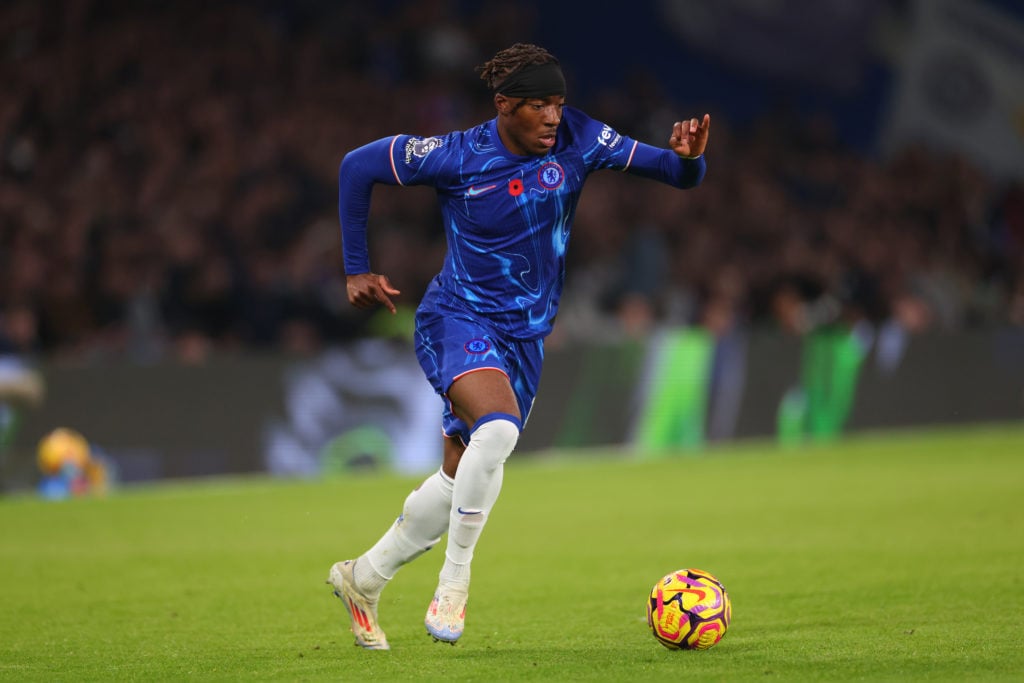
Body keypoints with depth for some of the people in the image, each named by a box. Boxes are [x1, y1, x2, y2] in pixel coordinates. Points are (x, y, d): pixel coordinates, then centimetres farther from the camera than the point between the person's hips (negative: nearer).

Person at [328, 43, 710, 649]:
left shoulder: (577, 140, -7)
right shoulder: (456, 157, -14)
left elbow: (671, 172, -5)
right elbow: (358, 166, -1)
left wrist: (687, 158, -30)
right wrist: (357, 269, 0)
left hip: (526, 336, 5)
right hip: (458, 319, -5)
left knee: (462, 479, 9)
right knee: (498, 428, -33)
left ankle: (362, 578, 30)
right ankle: (456, 580, -19)